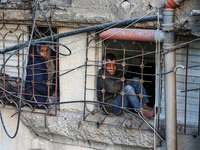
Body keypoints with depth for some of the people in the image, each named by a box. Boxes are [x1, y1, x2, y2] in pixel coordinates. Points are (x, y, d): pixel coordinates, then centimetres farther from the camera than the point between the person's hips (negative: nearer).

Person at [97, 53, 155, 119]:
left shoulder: (118, 73, 14)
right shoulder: (101, 74, -11)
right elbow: (111, 88, -26)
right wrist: (125, 84, -11)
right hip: (111, 107, -8)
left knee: (136, 80, -5)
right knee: (128, 88, -31)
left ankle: (145, 107, -16)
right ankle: (142, 112, -24)